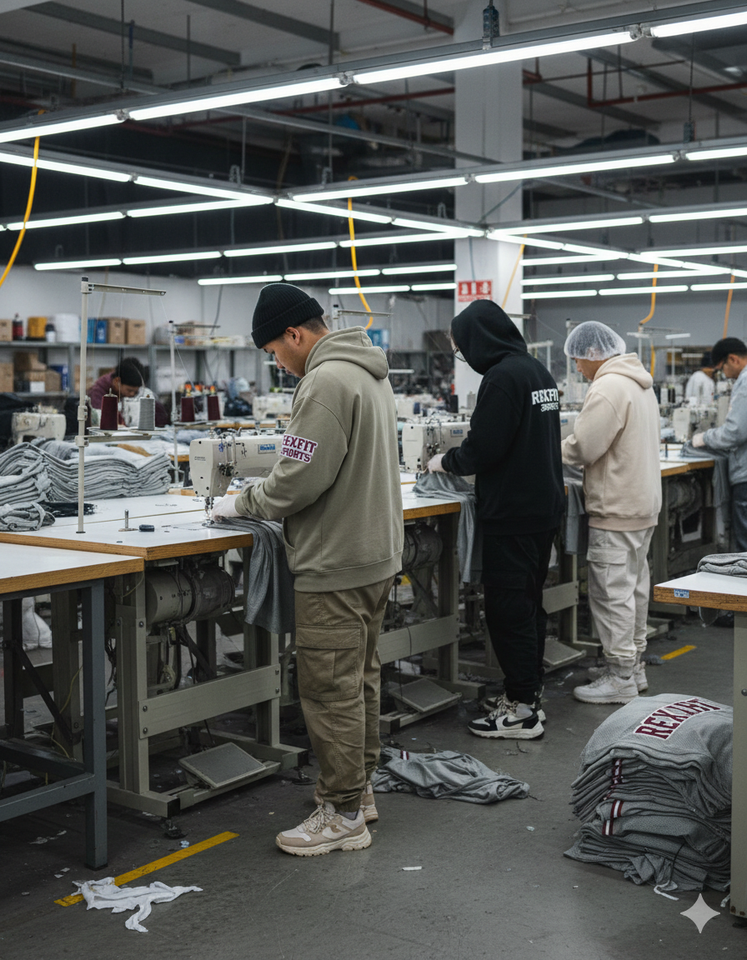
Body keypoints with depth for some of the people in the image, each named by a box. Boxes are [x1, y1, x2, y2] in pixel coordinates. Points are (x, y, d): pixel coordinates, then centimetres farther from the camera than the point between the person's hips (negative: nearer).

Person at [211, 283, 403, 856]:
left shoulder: (326, 381, -19)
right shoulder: (370, 372, 14)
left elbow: (299, 480, -23)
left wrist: (244, 503, -6)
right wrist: (264, 494, 14)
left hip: (336, 565, -11)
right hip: (378, 552, 11)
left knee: (332, 690, -2)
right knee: (361, 678, 18)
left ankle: (343, 815, 7)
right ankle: (359, 789, 31)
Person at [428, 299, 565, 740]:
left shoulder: (502, 376, -18)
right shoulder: (539, 370, 13)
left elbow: (483, 447, -20)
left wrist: (447, 461, -1)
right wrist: (463, 461, 17)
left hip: (512, 513, -10)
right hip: (545, 505, 10)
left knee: (508, 609, -3)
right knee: (529, 603, 17)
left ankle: (522, 711, 3)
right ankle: (530, 694, 26)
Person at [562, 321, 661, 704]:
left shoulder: (607, 388, -18)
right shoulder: (640, 382, 15)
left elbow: (583, 447, -21)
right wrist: (565, 447, 12)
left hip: (616, 511, -10)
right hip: (643, 502, 10)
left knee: (612, 591, -4)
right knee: (635, 586, 16)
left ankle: (620, 677, 1)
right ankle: (634, 666, 27)